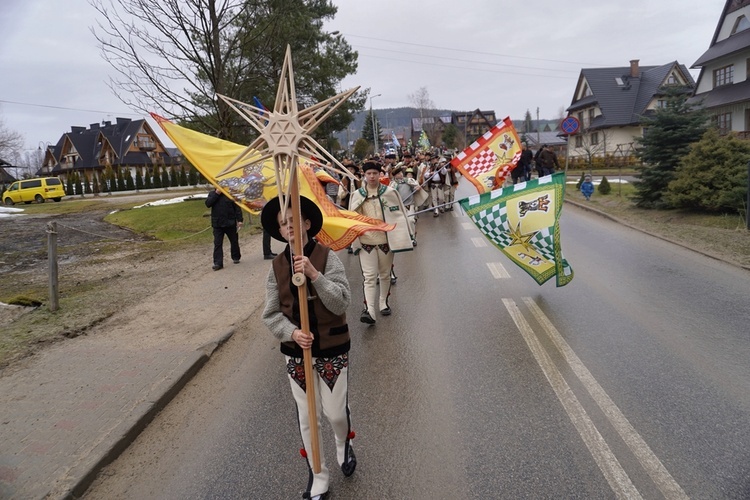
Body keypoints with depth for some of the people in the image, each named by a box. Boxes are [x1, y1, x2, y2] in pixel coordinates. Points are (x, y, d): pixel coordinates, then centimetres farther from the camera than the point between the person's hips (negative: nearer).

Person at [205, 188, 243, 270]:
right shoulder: (212, 194, 6)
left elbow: (237, 207, -3)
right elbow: (208, 204, -9)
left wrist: (239, 220, -9)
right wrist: (216, 194, -14)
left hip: (230, 223, -1)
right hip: (217, 224, 1)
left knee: (234, 241, 12)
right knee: (217, 243, -4)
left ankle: (236, 257, 32)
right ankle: (218, 263, -4)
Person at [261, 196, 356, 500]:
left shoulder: (327, 258, -11)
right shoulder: (277, 267, -3)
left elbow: (341, 303, -19)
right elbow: (271, 315, -2)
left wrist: (314, 274, -29)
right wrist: (292, 332, -21)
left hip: (332, 350, -2)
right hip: (296, 353, 2)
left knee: (336, 412, 8)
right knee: (307, 419, 11)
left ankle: (344, 446, 45)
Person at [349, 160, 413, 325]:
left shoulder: (390, 192, -1)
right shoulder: (357, 195, 1)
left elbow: (399, 215, 3)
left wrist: (405, 237, 0)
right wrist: (354, 241, 7)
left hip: (386, 240, 1)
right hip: (366, 242, 0)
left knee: (385, 274, 15)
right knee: (369, 277, -7)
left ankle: (383, 302, 34)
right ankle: (369, 310, -11)